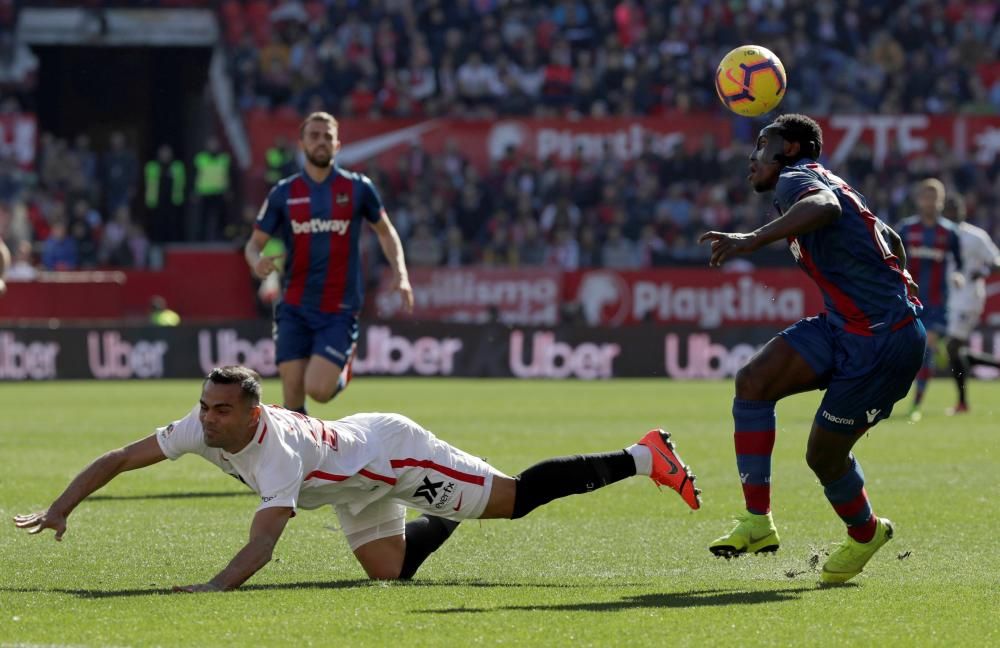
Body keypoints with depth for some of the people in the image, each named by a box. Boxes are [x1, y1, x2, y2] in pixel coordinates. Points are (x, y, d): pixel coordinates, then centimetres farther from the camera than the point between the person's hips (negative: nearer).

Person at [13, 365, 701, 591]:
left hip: (395, 452, -8)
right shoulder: (202, 428, -19)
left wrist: (217, 588, -65)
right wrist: (60, 508, -20)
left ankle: (644, 457, 5)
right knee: (388, 572, 12)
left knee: (517, 498, -6)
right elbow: (118, 459, -12)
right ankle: (444, 517, 42)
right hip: (358, 486, 8)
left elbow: (263, 542, -51)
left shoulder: (276, 453, -40)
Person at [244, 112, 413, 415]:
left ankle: (343, 369, 19)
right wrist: (257, 262, -16)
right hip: (294, 309, 2)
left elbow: (385, 231, 15)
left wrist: (400, 273, 0)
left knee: (318, 389, -15)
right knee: (293, 399, -4)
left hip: (339, 310, -2)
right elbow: (254, 243, 9)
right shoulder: (283, 193, 3)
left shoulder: (358, 188, 1)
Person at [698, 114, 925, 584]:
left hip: (883, 341, -10)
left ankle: (866, 534, 29)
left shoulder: (796, 178, -11)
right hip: (844, 328, 10)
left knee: (824, 455, -1)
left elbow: (826, 207, -38)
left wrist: (754, 239, -47)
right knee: (753, 381, -9)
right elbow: (891, 243, 31)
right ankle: (758, 523, -12)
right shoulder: (817, 182, 19)